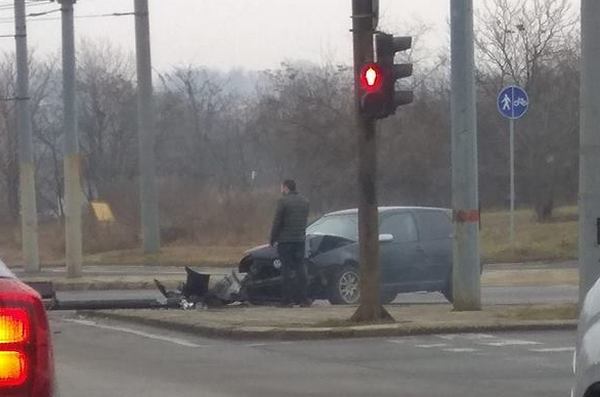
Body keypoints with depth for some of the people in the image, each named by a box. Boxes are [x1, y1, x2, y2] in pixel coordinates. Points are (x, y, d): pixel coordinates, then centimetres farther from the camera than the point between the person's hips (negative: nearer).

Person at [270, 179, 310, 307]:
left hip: (285, 240, -5)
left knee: (287, 269, -3)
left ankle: (287, 299, -5)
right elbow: (305, 221, 12)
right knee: (301, 268, 8)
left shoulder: (283, 201, -10)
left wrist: (273, 239, -2)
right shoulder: (304, 202, 10)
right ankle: (303, 298, 7)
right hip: (300, 239, 5)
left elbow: (277, 222, -10)